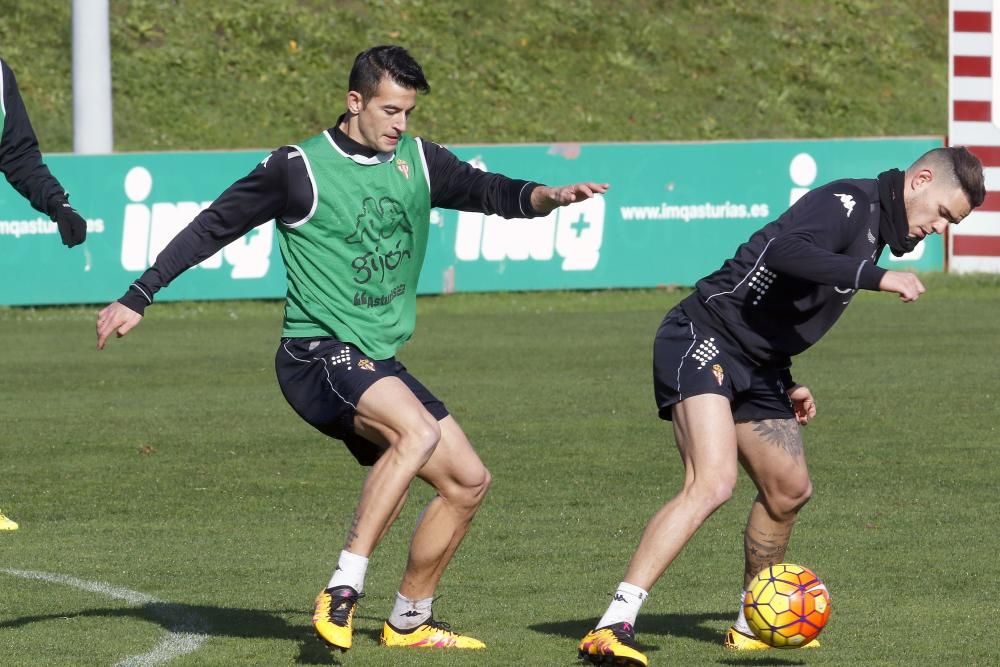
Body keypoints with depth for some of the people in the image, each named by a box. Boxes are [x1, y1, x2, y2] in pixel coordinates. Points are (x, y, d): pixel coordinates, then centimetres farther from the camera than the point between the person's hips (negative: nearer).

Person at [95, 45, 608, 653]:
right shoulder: (298, 169, -6)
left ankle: (410, 620, 21)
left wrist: (549, 196, -17)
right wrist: (138, 297, -1)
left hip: (380, 364, 7)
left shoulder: (418, 162, 9)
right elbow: (213, 227, 0)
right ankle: (343, 590, -31)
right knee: (418, 430, -33)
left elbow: (489, 192, 6)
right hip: (318, 353, -7)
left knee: (468, 480, 5)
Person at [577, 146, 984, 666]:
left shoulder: (874, 230, 17)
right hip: (703, 339, -11)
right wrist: (877, 278, -32)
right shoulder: (850, 201, -13)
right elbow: (784, 252, -33)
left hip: (758, 366, 11)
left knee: (789, 491, 18)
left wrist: (788, 386, 19)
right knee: (712, 484, -25)